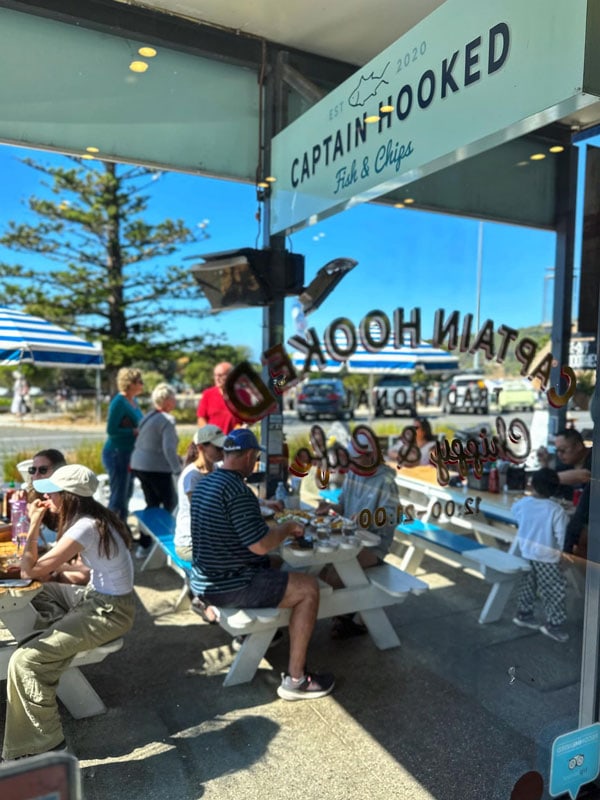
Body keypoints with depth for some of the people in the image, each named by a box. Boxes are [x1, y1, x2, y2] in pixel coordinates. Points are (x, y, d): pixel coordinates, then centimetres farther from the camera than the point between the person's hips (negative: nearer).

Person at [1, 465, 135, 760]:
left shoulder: (85, 528, -24)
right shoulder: (96, 517, 4)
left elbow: (30, 571, -17)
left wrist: (34, 525, -13)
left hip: (110, 612, -10)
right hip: (100, 597, 10)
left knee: (25, 661, -13)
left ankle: (43, 744, 1)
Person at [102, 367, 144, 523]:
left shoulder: (133, 401, 11)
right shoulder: (119, 402, -16)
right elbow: (111, 430, -22)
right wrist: (134, 431, -20)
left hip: (128, 454, 9)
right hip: (117, 453, -9)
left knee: (126, 495, 17)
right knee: (118, 498, -4)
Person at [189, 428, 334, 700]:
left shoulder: (203, 483, 7)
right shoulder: (238, 490, -23)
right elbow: (260, 545, -25)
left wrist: (277, 528, 18)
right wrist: (287, 528, -7)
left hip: (204, 581, 10)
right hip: (227, 587, -10)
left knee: (273, 566, 31)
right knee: (309, 588, -4)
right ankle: (295, 679, 1)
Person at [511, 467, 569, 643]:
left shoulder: (522, 503, -9)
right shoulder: (556, 510, -23)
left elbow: (515, 515, 13)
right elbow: (562, 536, -17)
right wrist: (563, 550, 2)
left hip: (525, 551, 6)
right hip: (546, 556, -6)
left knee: (527, 586, 22)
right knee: (556, 590, 9)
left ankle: (523, 615, 34)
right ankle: (553, 625, 17)